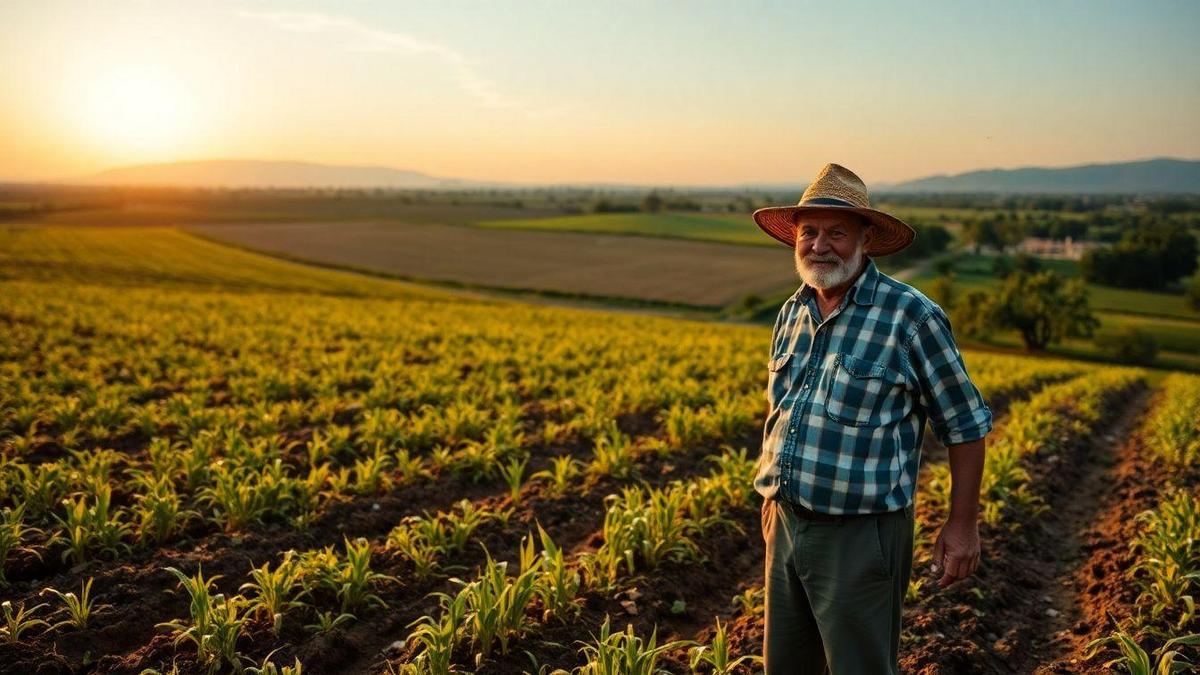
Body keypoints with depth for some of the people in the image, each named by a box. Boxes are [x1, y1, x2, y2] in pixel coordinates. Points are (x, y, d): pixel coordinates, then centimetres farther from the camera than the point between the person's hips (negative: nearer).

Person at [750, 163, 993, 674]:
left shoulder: (911, 316, -12)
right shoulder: (792, 313, 7)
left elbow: (966, 426, -7)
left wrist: (963, 525, -7)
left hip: (860, 535, -6)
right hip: (785, 524, 7)